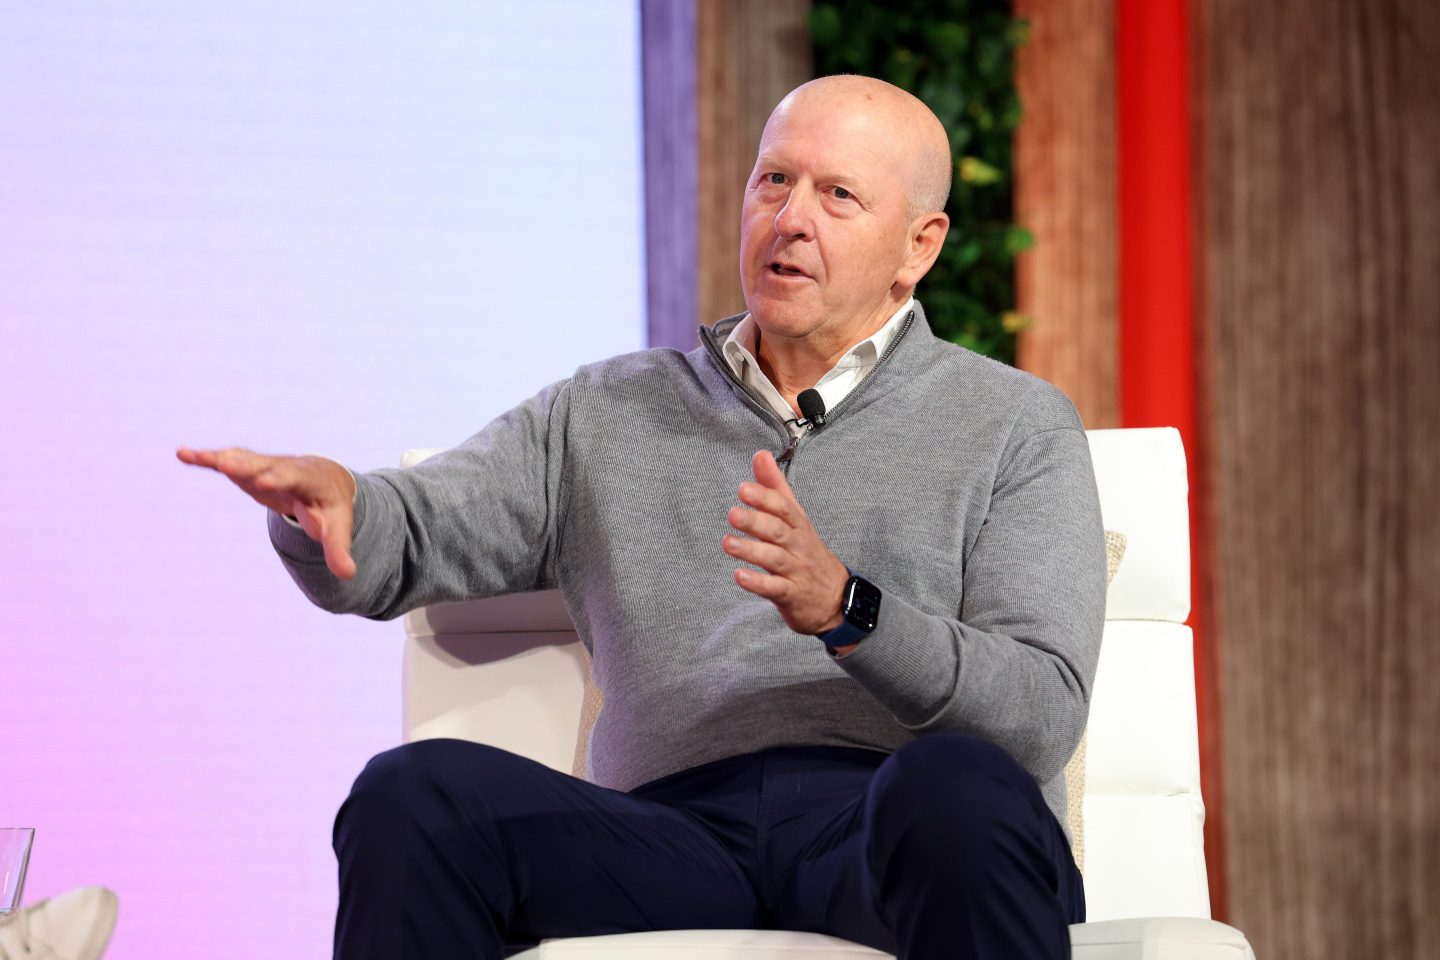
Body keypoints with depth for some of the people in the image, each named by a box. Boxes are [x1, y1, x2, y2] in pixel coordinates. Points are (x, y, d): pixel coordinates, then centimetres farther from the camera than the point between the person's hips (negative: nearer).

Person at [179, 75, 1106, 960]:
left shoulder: (1017, 427, 15)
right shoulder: (607, 413, 26)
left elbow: (1042, 712, 1)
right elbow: (396, 548, 16)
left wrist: (847, 607, -17)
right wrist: (329, 496, -10)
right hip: (678, 827, 2)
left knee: (953, 789, -39)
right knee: (416, 793, -27)